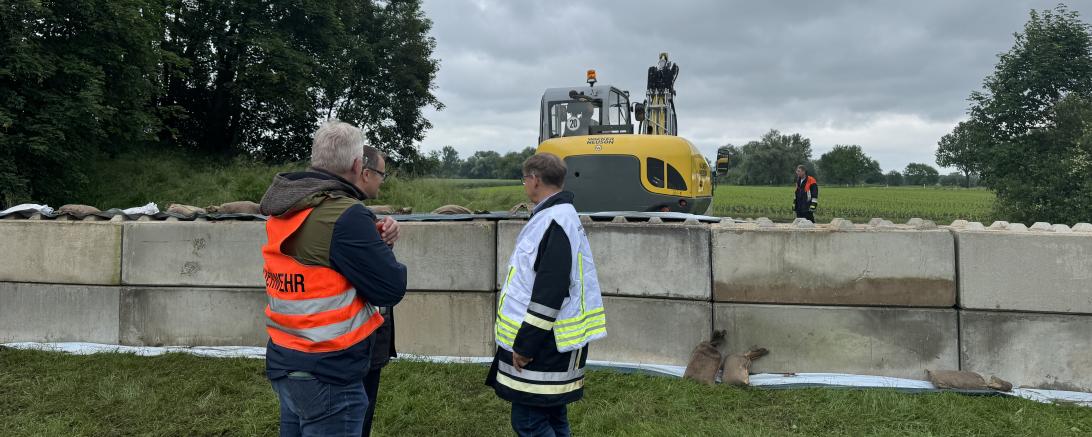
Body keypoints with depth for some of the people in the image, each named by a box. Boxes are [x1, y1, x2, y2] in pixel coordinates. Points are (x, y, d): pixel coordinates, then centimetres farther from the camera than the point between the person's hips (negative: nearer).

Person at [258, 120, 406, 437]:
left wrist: (372, 239, 0)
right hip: (328, 375, -8)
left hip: (283, 361, 8)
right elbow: (391, 289, -16)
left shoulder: (284, 210, 6)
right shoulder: (346, 216, -20)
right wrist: (382, 247, 3)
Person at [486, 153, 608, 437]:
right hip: (548, 341, 10)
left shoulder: (554, 222, -18)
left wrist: (525, 344, -19)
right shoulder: (557, 216, 15)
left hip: (544, 343, -10)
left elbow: (549, 290, -24)